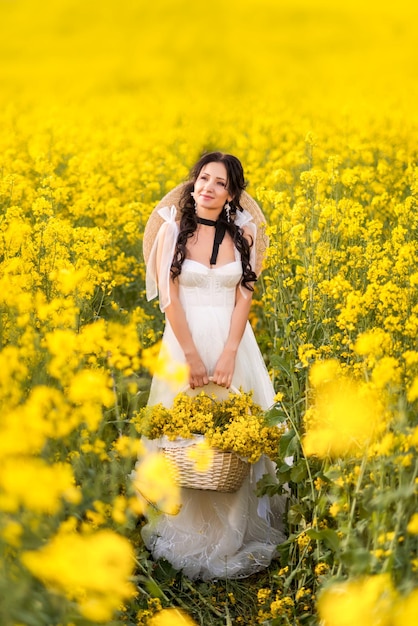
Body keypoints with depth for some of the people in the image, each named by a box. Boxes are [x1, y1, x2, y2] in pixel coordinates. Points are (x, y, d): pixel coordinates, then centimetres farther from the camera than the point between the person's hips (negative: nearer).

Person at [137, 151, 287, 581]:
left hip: (232, 342, 2)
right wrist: (193, 356, -14)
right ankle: (186, 535, 17)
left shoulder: (243, 236, 4)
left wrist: (228, 356, -13)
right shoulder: (172, 230, -1)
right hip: (185, 341, -1)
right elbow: (169, 298, -6)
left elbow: (243, 299, 0)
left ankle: (234, 534, 18)